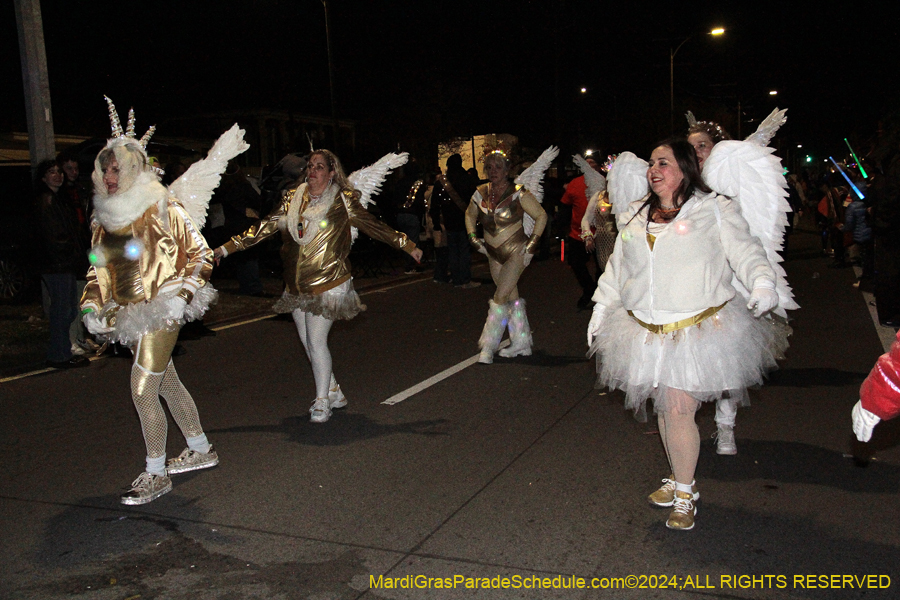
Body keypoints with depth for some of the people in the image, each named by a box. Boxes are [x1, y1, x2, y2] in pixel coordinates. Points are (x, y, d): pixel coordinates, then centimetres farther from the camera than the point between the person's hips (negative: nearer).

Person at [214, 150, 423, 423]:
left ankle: (322, 401, 9)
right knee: (307, 343, 10)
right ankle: (334, 392, 28)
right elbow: (264, 228, 11)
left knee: (316, 341, -9)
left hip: (328, 285, -5)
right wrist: (225, 249, 9)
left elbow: (373, 225, 2)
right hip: (297, 287, 5)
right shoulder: (292, 199, 8)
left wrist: (408, 246, 0)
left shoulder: (342, 201, -3)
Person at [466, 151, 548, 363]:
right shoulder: (480, 194, 2)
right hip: (494, 254, 6)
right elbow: (469, 215, 20)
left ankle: (488, 347, -7)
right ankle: (521, 344, 23)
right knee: (511, 296, 13)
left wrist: (532, 244, -11)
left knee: (500, 297, -13)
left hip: (517, 251, -6)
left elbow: (541, 215, -6)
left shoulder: (518, 193, -12)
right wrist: (473, 238, 7)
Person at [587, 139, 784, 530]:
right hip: (647, 331, 5)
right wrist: (600, 307, 21)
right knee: (663, 408, 9)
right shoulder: (635, 217, 16)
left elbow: (745, 251, -3)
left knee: (679, 410, -9)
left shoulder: (715, 210, 2)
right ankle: (678, 479, 29)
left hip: (699, 328, -5)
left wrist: (762, 282, -22)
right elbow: (617, 267, 22)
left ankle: (685, 494, 8)